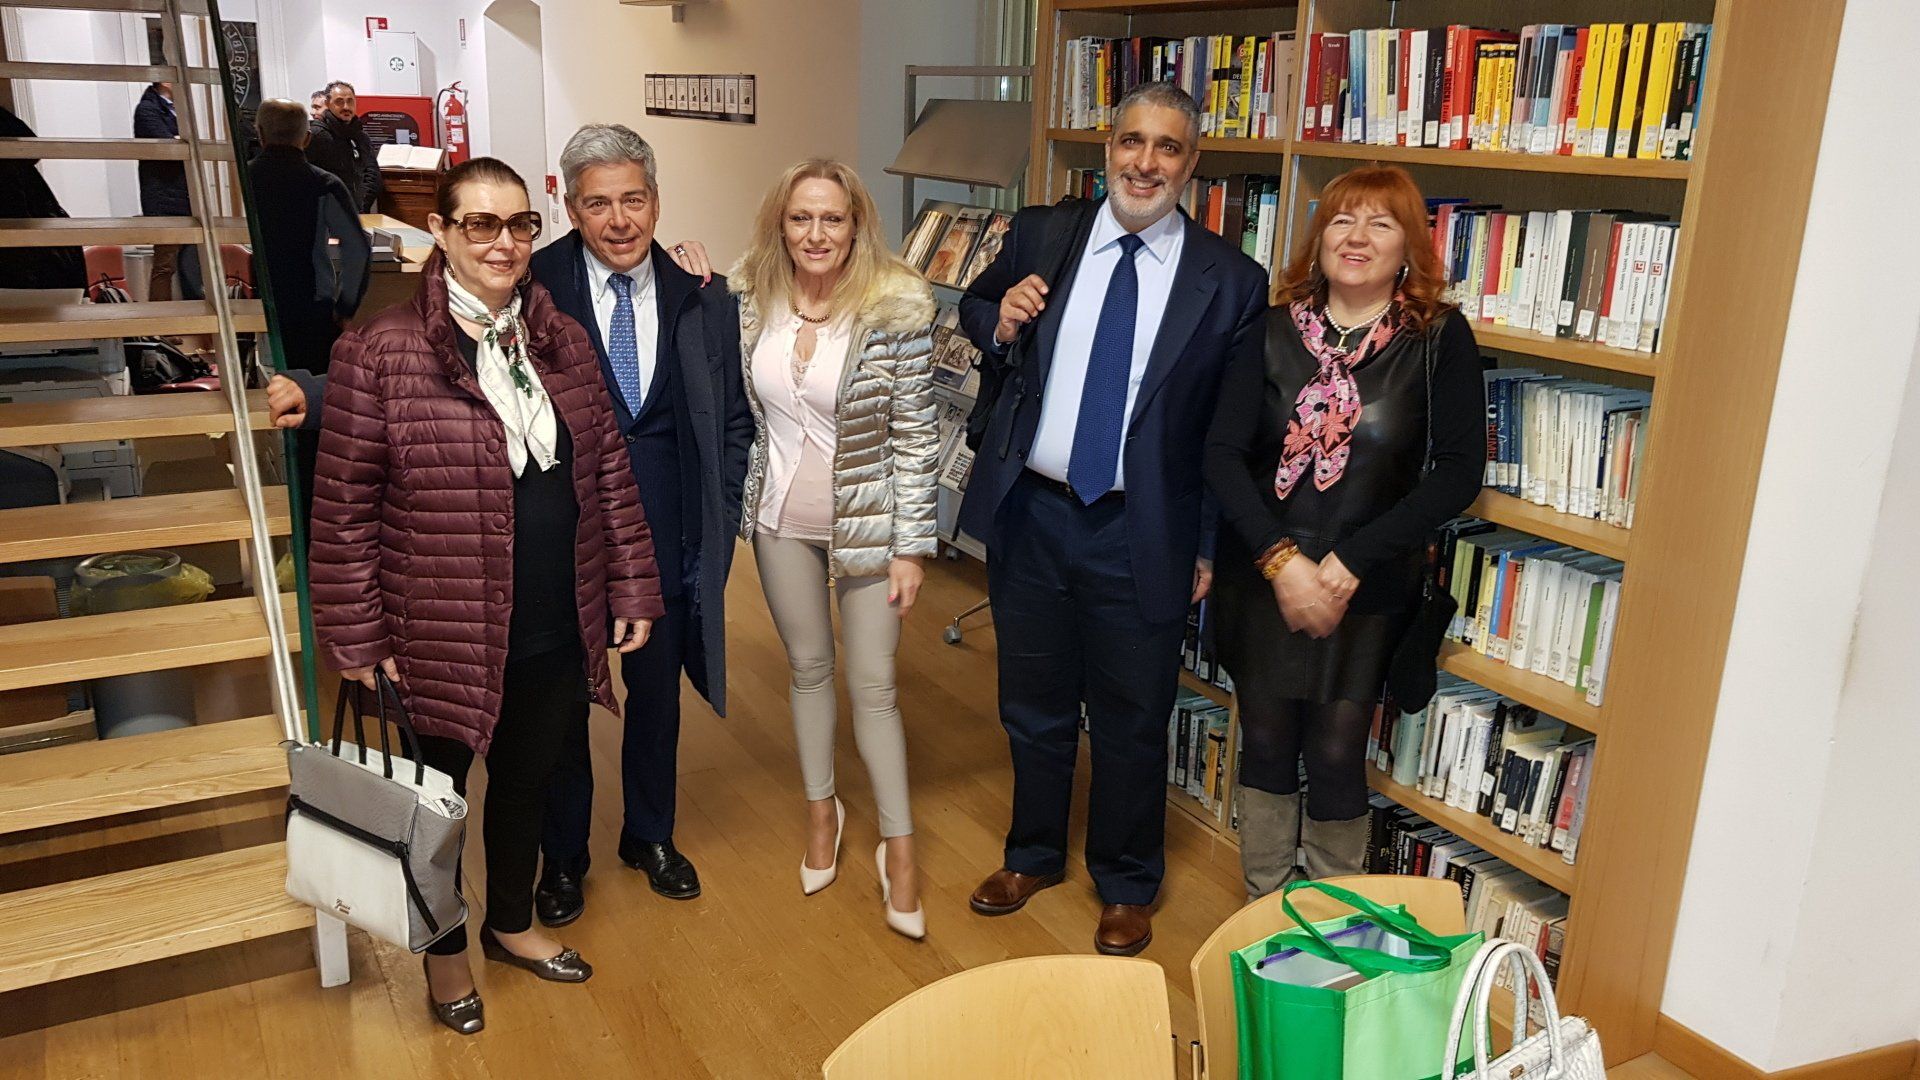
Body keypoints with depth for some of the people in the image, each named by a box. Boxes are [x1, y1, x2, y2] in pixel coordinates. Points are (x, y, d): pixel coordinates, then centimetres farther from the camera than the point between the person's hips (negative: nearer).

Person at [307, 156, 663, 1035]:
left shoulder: (562, 341, 2)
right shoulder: (382, 351, -14)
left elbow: (609, 473, 5)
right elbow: (344, 508, -11)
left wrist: (632, 590, 4)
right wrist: (358, 637, -9)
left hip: (557, 632, 4)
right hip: (443, 635, -4)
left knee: (525, 783, 22)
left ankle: (512, 924, 47)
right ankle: (445, 951, 42)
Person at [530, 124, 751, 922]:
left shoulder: (703, 300, -2)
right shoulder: (535, 290, -10)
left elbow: (733, 422, 4)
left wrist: (716, 524, -1)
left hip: (666, 538, 2)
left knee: (658, 692, 17)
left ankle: (650, 835, 41)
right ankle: (562, 856, 35)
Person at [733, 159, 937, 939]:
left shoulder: (897, 309, -17)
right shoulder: (750, 300, -6)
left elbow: (915, 435, -14)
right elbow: (740, 412, 7)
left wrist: (911, 547, -13)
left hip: (867, 522, -3)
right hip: (780, 520, 4)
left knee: (873, 686, 3)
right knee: (808, 668, 17)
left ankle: (897, 846, 21)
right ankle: (821, 810, 38)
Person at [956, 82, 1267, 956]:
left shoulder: (1229, 281, -6)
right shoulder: (1040, 235, 0)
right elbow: (974, 308, 17)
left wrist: (1214, 547, 0)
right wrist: (999, 322, -7)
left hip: (1141, 536, -2)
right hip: (1030, 516, 3)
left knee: (1131, 721, 12)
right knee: (1033, 704, 19)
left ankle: (1126, 886, 36)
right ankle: (1033, 856, 43)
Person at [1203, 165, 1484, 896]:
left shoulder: (1440, 339, -4)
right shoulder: (1273, 331, 0)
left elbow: (1460, 471, -8)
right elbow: (1222, 452, -5)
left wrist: (1349, 561, -15)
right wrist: (1281, 560, -17)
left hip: (1368, 586, -2)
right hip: (1260, 577, 2)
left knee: (1335, 754, 0)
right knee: (1265, 744, 11)